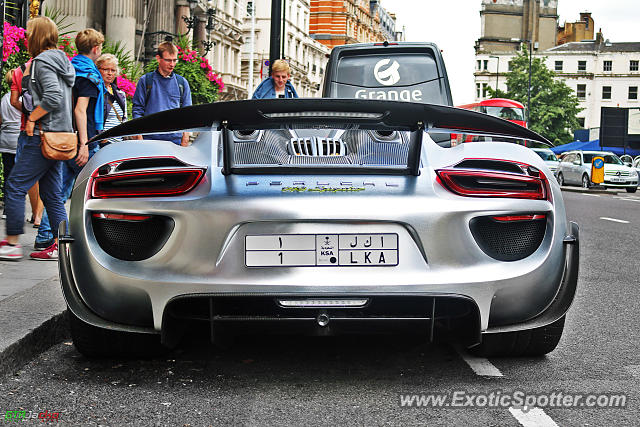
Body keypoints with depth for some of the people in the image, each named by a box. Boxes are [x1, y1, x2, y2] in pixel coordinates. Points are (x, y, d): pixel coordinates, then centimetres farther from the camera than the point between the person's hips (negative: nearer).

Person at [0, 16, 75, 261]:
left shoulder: (42, 61, -10)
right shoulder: (60, 61, 18)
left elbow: (53, 97, -22)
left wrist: (32, 118, -14)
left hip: (44, 136, -10)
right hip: (60, 135, 10)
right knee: (51, 193, 10)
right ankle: (60, 245, 10)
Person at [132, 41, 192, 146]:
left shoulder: (182, 82, 13)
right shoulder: (145, 80, 6)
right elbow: (137, 110, 5)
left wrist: (185, 138, 5)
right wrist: (139, 137, -3)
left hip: (175, 138, 2)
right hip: (150, 138, -2)